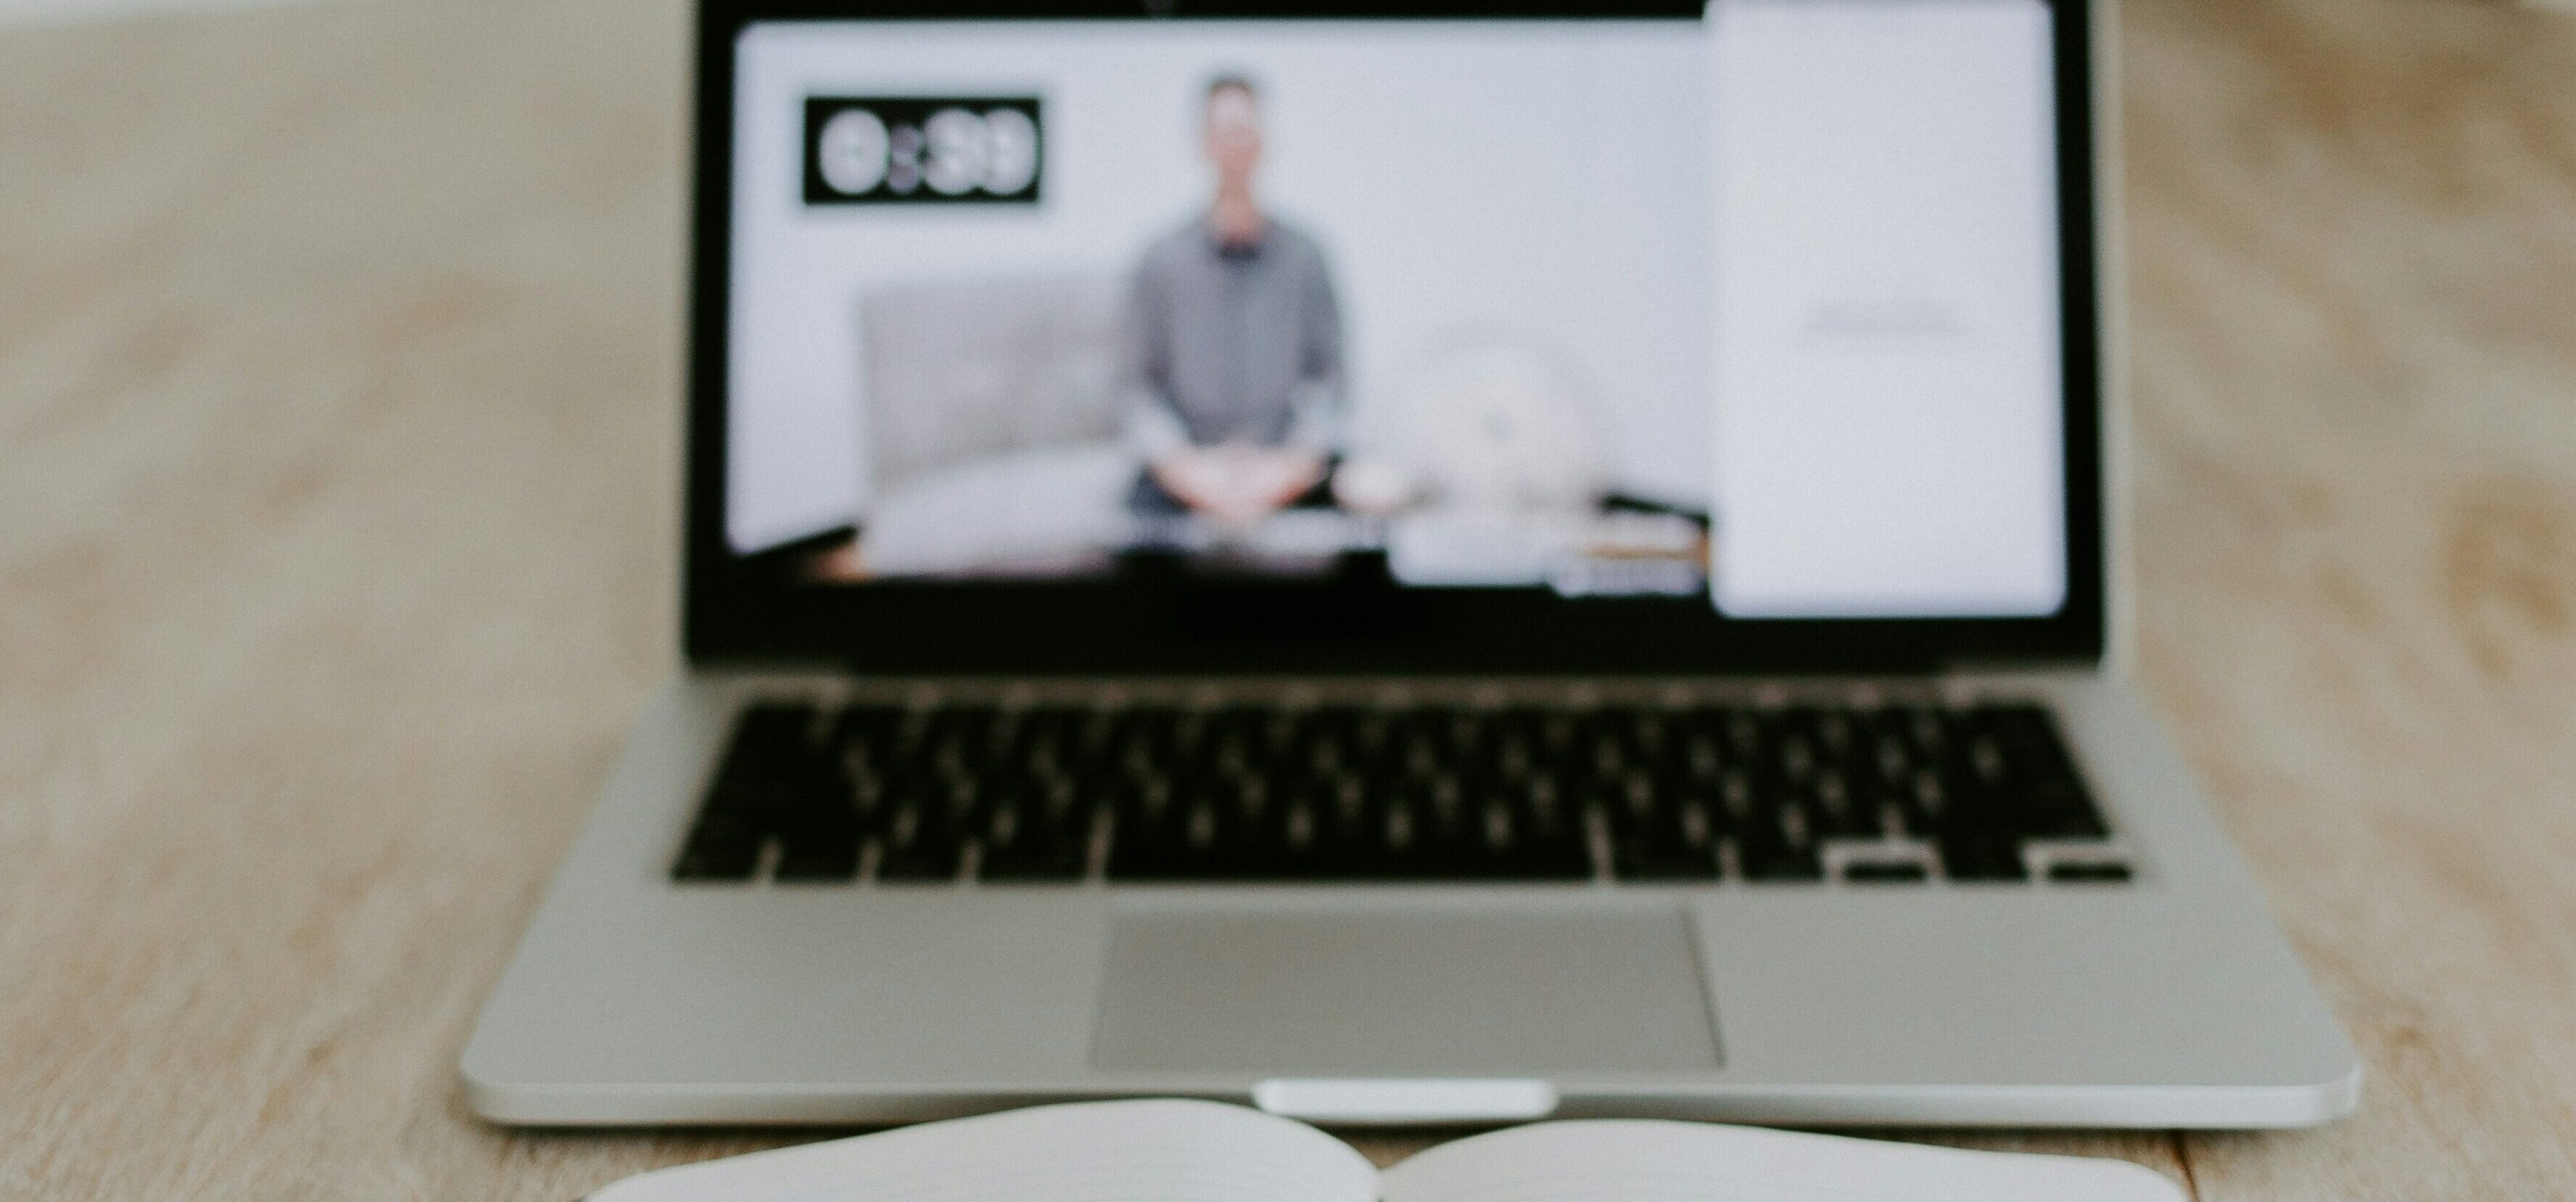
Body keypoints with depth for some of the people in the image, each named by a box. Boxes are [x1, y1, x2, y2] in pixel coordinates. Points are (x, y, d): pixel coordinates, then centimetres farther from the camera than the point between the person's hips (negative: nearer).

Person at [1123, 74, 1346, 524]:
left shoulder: (1302, 257, 5)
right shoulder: (1164, 259, 5)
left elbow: (1326, 375, 3)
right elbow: (1142, 383, 4)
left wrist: (1293, 463, -11)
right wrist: (1185, 467, -10)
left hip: (1288, 482, 0)